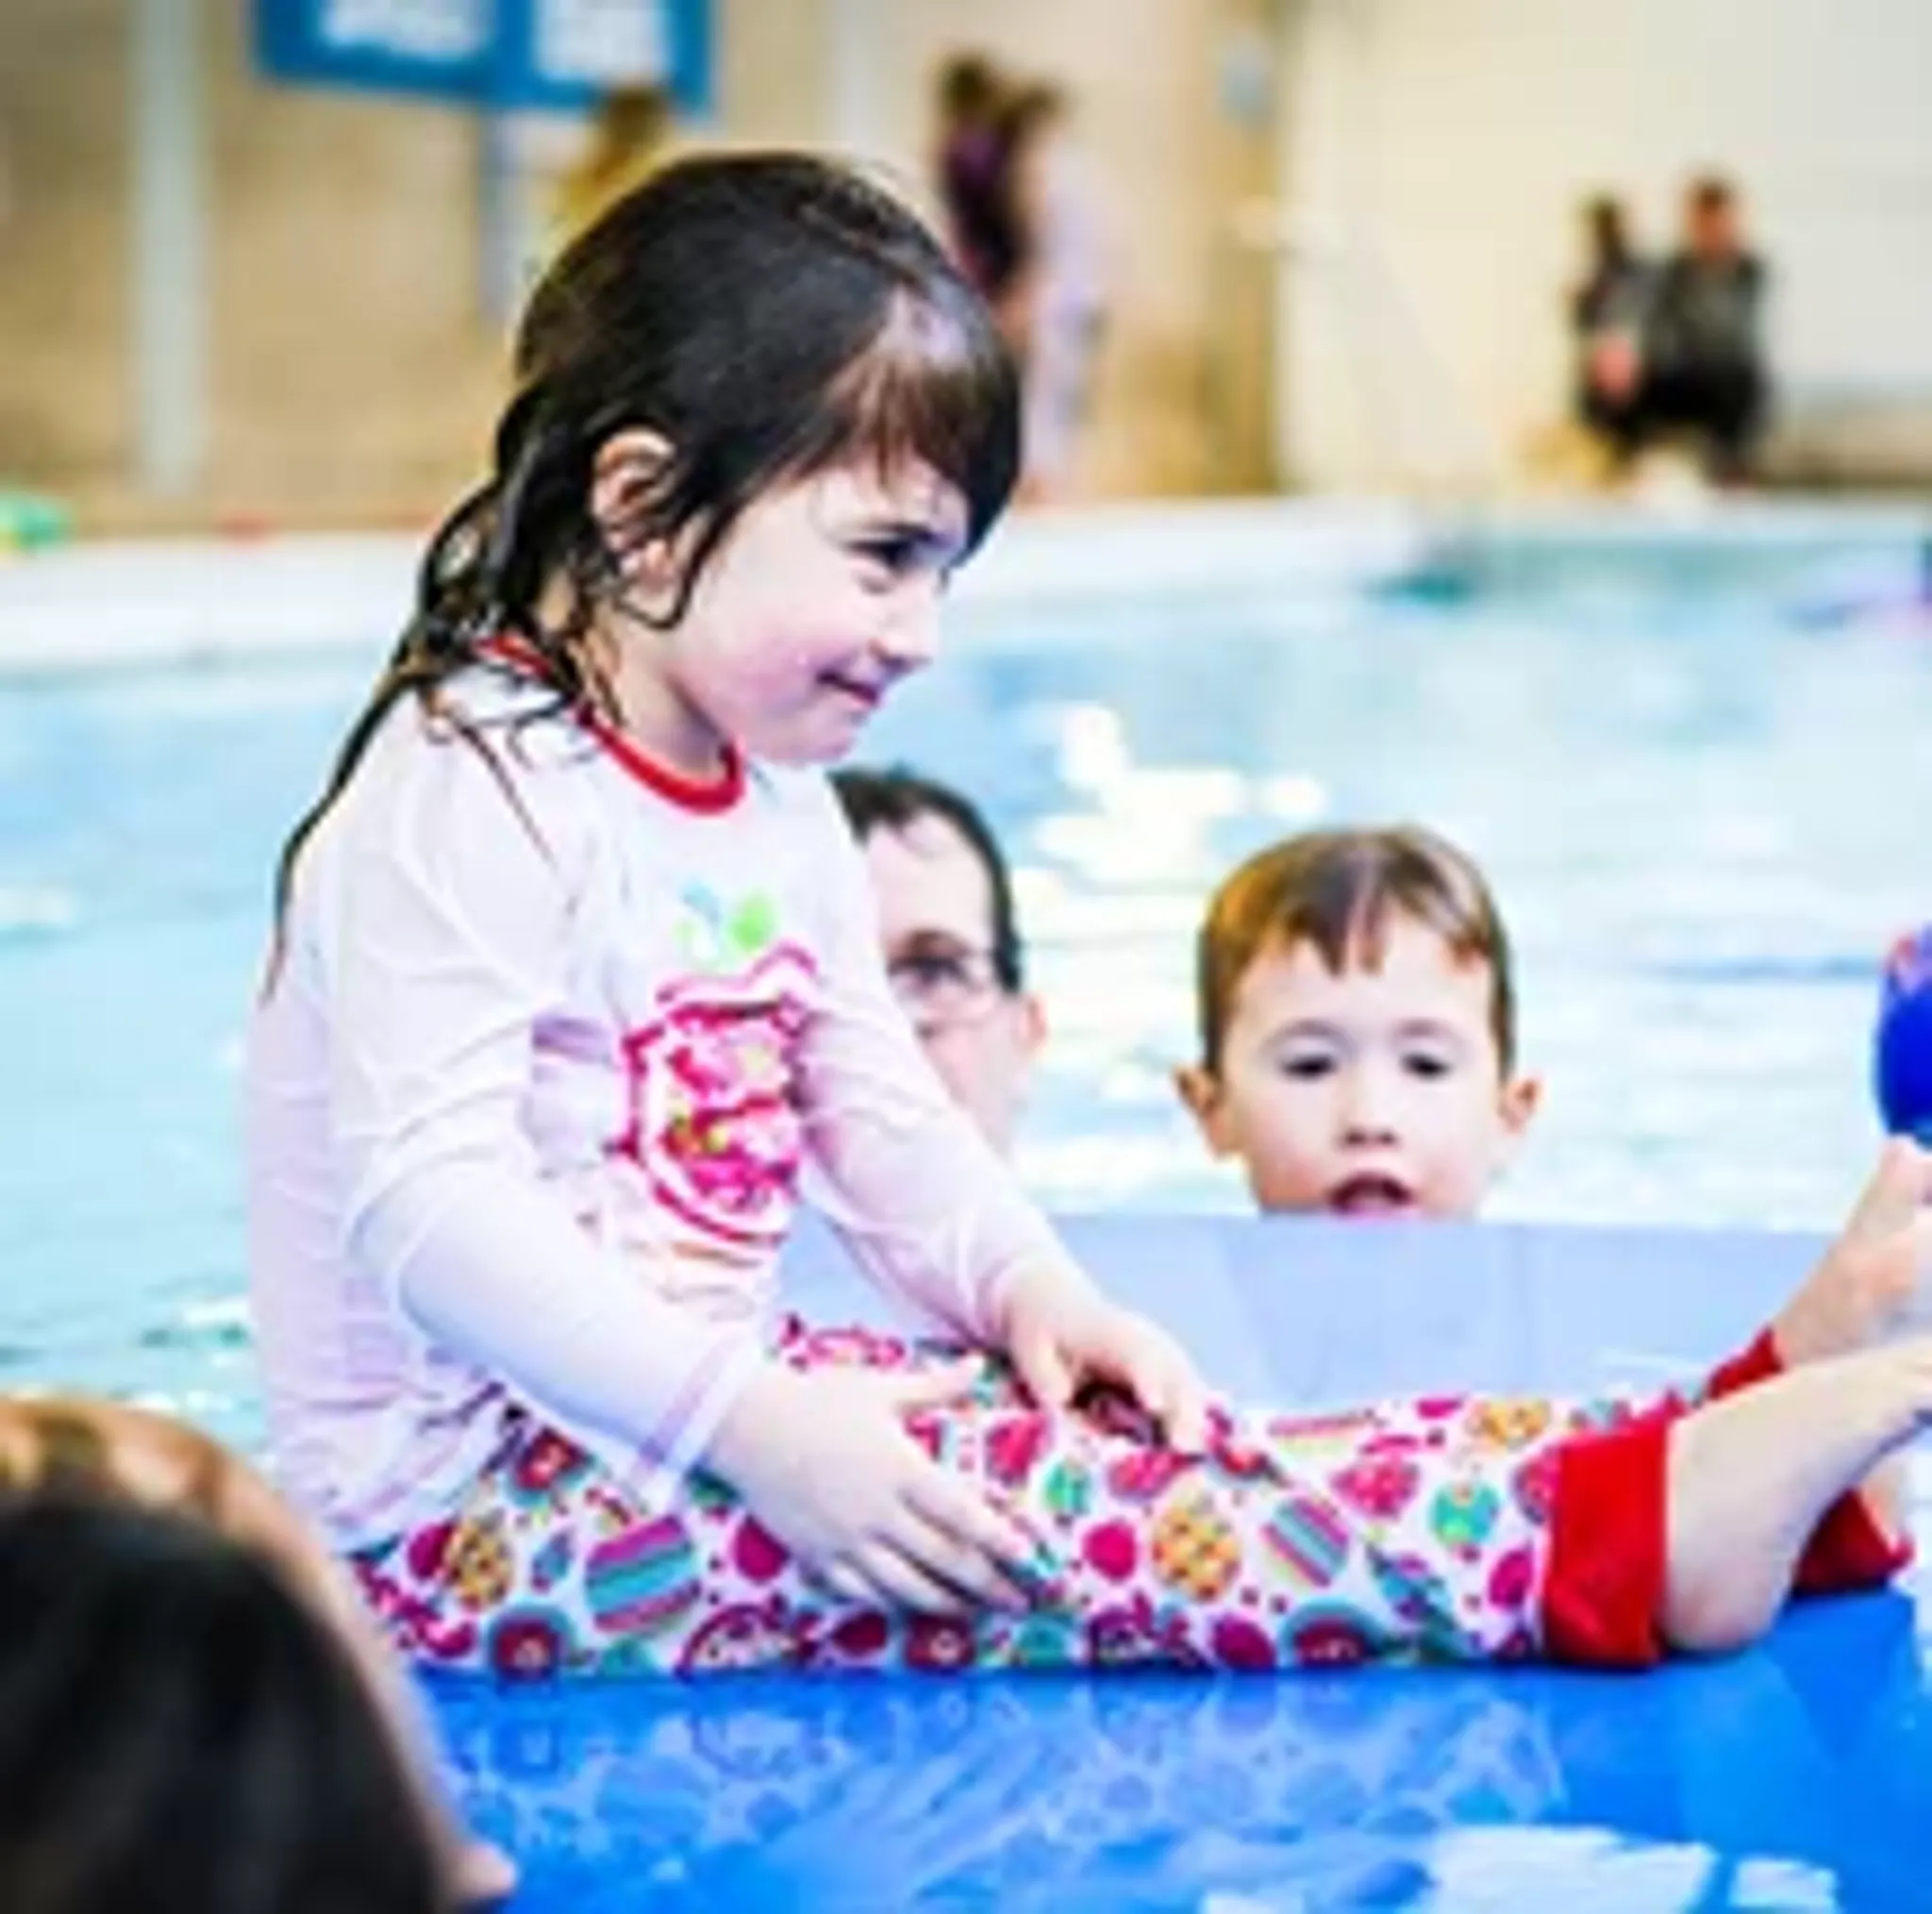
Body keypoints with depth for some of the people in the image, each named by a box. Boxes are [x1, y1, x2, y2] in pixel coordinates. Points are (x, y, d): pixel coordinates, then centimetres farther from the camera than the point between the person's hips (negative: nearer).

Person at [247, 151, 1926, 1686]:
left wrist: (1027, 1287, -1)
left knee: (1126, 1437, -8)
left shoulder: (775, 805, 13)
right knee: (1031, 1507, -23)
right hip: (459, 1497, -9)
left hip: (699, 1412, 9)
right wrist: (755, 1430, -31)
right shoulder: (467, 801, -19)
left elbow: (876, 1108, 19)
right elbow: (432, 1207, -26)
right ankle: (1627, 1549, -31)